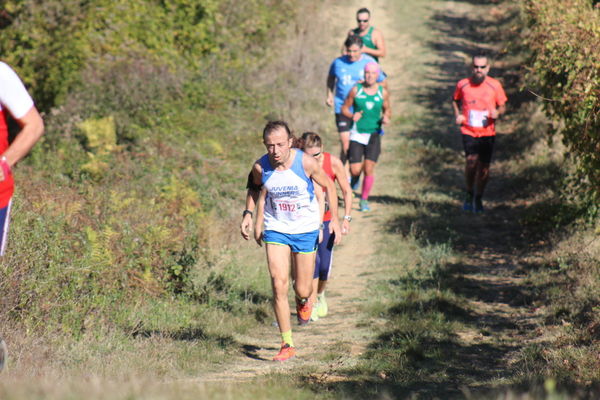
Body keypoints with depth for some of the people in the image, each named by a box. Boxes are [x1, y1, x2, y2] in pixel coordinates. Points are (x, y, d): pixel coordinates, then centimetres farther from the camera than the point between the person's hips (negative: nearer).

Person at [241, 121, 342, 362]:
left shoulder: (306, 163, -19)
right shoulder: (260, 167, -14)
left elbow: (329, 186, -2)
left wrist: (334, 219, -4)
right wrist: (248, 213, 0)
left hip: (306, 230, -1)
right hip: (275, 230, 1)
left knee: (302, 289, 5)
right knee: (279, 286, -12)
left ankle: (304, 301, 46)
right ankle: (287, 344, -3)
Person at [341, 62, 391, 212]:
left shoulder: (383, 92, 3)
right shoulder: (356, 90, -1)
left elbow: (387, 110, 15)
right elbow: (345, 108, 6)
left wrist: (386, 118, -7)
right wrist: (352, 116, -15)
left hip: (374, 134, 1)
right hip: (357, 134, 0)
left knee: (369, 168, -10)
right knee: (355, 170, -7)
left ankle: (364, 200, 8)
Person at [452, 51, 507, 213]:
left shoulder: (494, 86, -1)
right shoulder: (462, 85, -1)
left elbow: (503, 106, 8)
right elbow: (455, 101, 18)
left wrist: (497, 112, -14)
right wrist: (457, 115, 1)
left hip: (488, 133, 1)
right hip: (468, 131, -1)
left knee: (484, 167, 4)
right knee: (471, 161, -19)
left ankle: (479, 199, 24)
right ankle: (469, 194, 4)